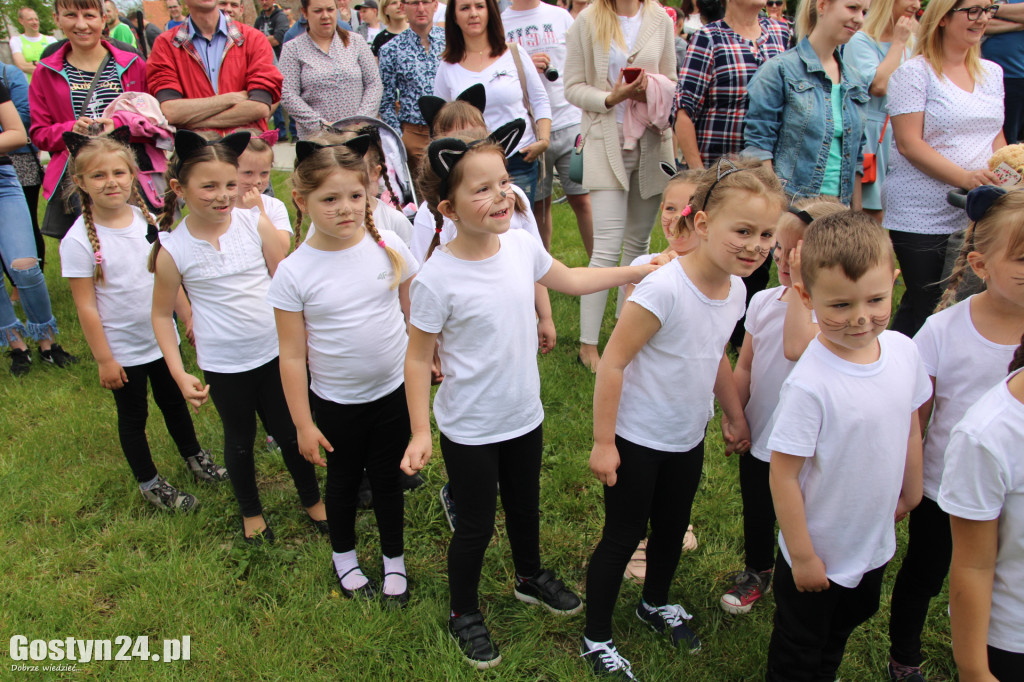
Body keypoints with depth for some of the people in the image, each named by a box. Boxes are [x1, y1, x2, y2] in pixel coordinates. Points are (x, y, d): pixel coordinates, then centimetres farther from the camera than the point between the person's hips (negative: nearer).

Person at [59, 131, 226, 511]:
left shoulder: (147, 219, -6)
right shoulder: (78, 241, -19)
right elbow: (86, 306, -15)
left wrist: (189, 318, 9)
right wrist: (103, 359, -12)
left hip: (162, 338, 4)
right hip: (122, 348, -4)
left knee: (174, 401, 22)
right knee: (133, 416, 14)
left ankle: (194, 456, 46)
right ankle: (149, 483, 33)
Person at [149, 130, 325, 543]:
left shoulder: (255, 223, -10)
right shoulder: (173, 250, -12)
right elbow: (162, 314, -1)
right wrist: (179, 374, -6)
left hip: (275, 353, 1)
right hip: (223, 366, -1)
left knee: (290, 433, 16)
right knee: (240, 439, 19)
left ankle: (312, 500, 41)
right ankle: (250, 512, 44)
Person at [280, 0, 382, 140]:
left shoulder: (356, 41, 11)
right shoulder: (292, 49, 5)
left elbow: (374, 84, 7)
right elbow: (288, 96, -4)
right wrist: (320, 125, -15)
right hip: (314, 138, -1)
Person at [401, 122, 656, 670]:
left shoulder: (521, 245, -10)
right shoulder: (437, 279, -25)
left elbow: (568, 280, 11)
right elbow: (418, 358, -15)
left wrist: (636, 271, 10)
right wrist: (420, 433, -15)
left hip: (524, 416, 5)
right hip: (470, 430, -5)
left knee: (525, 506, 27)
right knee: (476, 526, 14)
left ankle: (530, 577, 56)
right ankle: (464, 614, 40)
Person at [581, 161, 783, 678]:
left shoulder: (735, 289, -5)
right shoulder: (664, 289, -30)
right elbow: (612, 362, -24)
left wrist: (736, 417, 19)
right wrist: (603, 443, -20)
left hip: (688, 440, 7)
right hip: (637, 440, -7)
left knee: (673, 528, 24)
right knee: (623, 537, 8)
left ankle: (655, 604, 52)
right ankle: (596, 640, 28)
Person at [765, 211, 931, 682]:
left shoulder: (903, 350, -13)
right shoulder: (810, 384, -33)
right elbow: (783, 477, -25)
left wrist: (911, 491, 15)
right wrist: (802, 556, -17)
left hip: (875, 542, 7)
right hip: (819, 553, -6)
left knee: (845, 626, 32)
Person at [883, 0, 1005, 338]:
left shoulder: (992, 72, 15)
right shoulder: (914, 72, -5)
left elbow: (996, 136, 22)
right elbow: (909, 145, -13)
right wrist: (965, 177, -23)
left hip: (977, 214, 6)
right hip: (921, 216, -6)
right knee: (922, 306, -2)